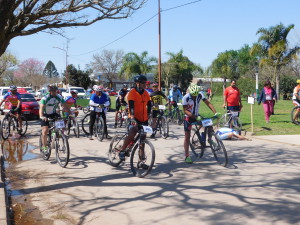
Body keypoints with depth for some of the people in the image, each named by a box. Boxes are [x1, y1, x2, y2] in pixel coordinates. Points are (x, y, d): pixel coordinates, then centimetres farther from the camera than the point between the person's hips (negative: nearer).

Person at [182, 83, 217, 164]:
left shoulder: (200, 94, -16)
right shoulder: (185, 98, -26)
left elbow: (208, 103, -14)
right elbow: (185, 111, -27)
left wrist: (215, 113, -25)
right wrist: (195, 117, -38)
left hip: (197, 116, 4)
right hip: (188, 118, -4)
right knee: (187, 137, -3)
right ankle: (187, 156, 6)